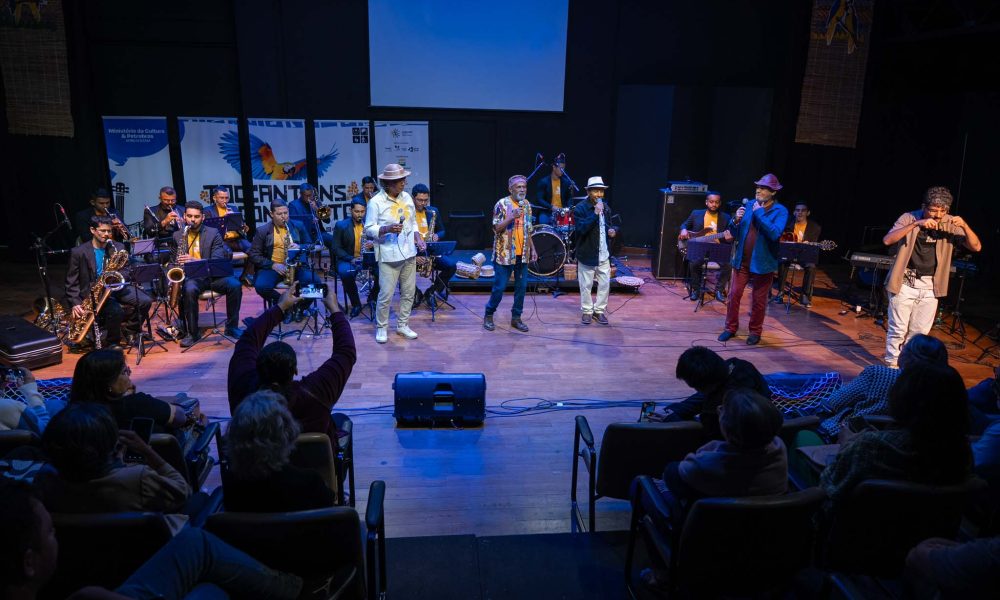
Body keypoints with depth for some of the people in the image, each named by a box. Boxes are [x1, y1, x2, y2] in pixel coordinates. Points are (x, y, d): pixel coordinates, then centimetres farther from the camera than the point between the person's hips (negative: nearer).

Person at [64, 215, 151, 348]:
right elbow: (71, 283, -1)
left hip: (116, 287, 4)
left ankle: (130, 330, 4)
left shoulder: (118, 248, 8)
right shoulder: (78, 252, -2)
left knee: (145, 301, -20)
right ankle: (113, 342, -6)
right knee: (116, 311, -32)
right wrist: (75, 304, -14)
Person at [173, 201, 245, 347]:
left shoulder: (213, 233, 4)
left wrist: (194, 260, -24)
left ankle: (232, 327, -10)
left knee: (235, 285, -27)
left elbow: (217, 261, -7)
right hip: (190, 276, 0)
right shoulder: (177, 235, 10)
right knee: (189, 290, -35)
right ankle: (193, 332, -19)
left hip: (211, 275, 0)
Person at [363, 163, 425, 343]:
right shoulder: (376, 202, -9)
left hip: (409, 253, 6)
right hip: (389, 255, -6)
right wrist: (387, 229, -26)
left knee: (409, 292, 11)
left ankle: (402, 324, 26)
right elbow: (369, 229, -10)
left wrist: (418, 238, 3)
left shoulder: (407, 197, 9)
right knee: (386, 294, -4)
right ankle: (381, 328, 13)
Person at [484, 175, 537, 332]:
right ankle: (488, 315, 15)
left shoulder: (527, 205, 10)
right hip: (505, 254, -6)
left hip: (523, 254, 6)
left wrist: (532, 249, 11)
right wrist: (512, 217, -25)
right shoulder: (502, 204, -9)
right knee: (500, 287, -2)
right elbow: (496, 228, -13)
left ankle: (516, 318, 19)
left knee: (521, 286, 7)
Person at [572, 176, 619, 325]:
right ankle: (587, 311, 19)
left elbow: (612, 224, 22)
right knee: (586, 285, 4)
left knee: (605, 284, 7)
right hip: (587, 254, -5)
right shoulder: (580, 209, -11)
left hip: (604, 254, 5)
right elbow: (581, 228, -23)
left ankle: (599, 310, 21)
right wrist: (595, 213, -28)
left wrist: (613, 230, -1)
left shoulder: (606, 207, 8)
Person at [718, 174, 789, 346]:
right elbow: (734, 233, 7)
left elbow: (775, 233, -26)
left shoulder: (780, 211, -9)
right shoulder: (749, 205, 4)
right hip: (742, 260, 4)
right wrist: (736, 220, -15)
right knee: (734, 295, 6)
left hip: (763, 263, -4)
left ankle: (755, 332, 23)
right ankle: (731, 327, 20)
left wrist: (759, 213, -23)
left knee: (759, 300, 8)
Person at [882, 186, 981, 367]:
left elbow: (976, 247, -6)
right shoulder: (909, 218, -9)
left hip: (930, 287, 3)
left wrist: (965, 226, -23)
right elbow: (887, 240, -24)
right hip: (905, 283, -3)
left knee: (919, 332, 9)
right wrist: (916, 224, -33)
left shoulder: (950, 224, -1)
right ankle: (891, 366, 15)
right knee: (898, 330, 1)